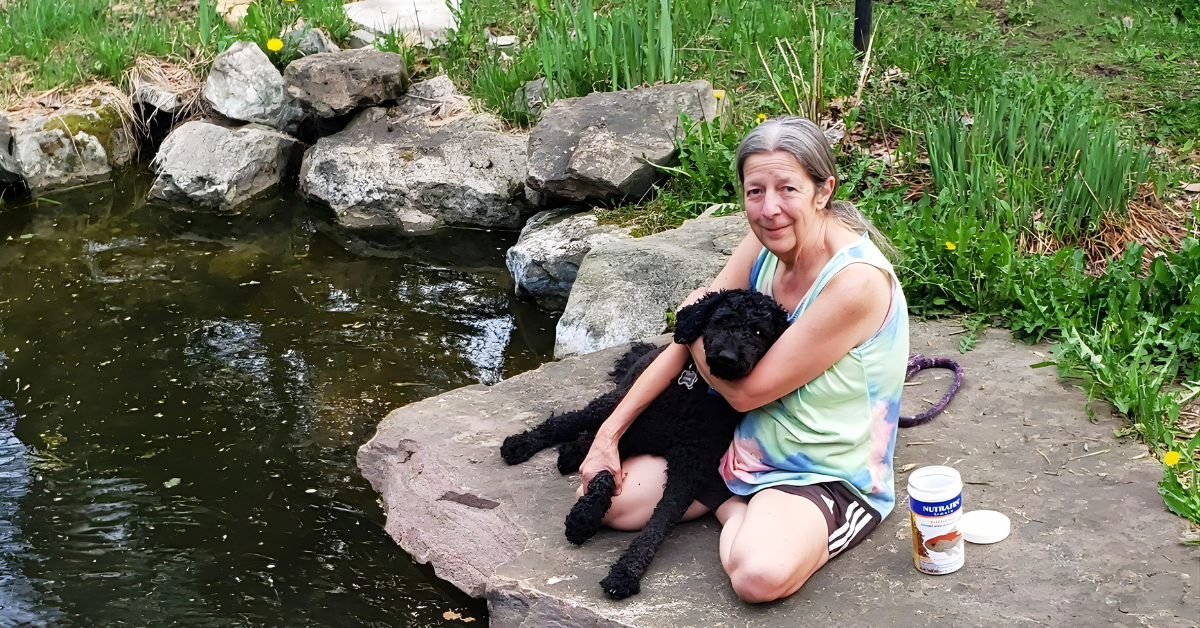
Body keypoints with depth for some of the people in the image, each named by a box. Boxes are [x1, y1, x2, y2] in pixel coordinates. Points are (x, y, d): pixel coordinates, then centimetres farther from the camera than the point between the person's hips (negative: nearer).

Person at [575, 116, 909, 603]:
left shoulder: (857, 281, -27)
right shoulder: (764, 245, -4)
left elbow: (746, 390, -20)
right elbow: (687, 343, 1)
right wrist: (610, 431, -4)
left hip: (826, 477, -7)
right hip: (744, 448, 7)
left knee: (761, 572, -36)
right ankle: (735, 505, 8)